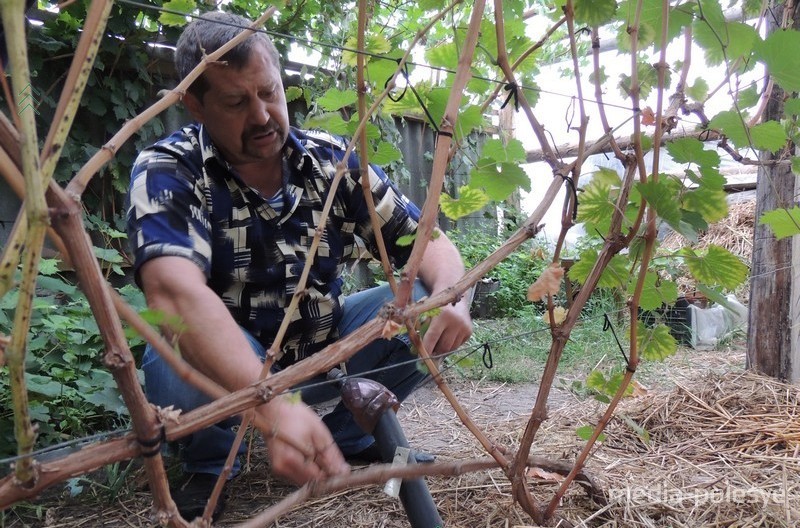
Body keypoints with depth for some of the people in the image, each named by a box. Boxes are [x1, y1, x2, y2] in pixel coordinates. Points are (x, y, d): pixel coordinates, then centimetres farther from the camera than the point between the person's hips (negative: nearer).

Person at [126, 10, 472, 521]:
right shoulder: (168, 170, -18)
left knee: (428, 302, -14)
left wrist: (451, 296, -33)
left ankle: (350, 432, 9)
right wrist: (274, 405, -53)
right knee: (177, 360, -35)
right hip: (227, 364, -3)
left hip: (324, 346, 4)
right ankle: (208, 461, 2)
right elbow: (175, 291, -37)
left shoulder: (333, 160, -8)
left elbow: (429, 241, -8)